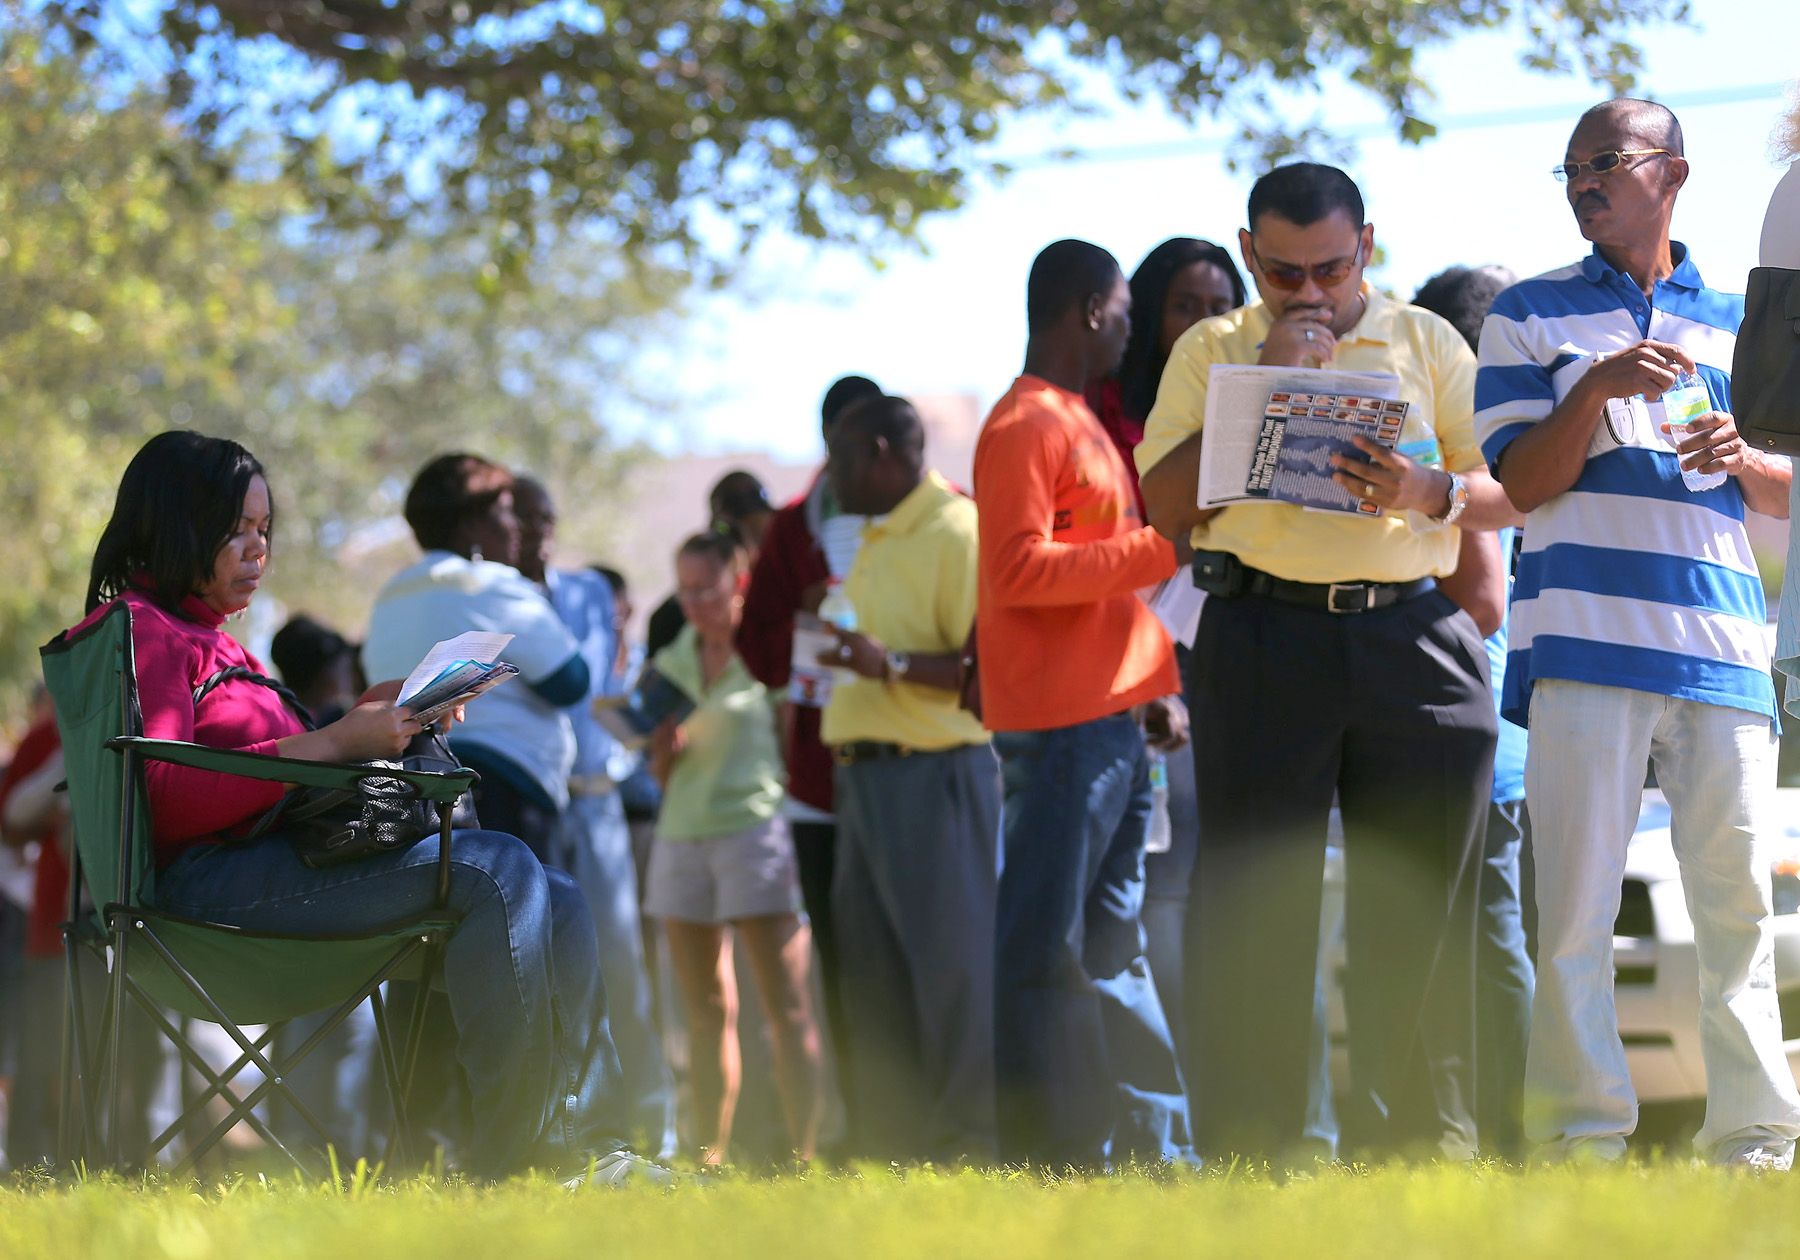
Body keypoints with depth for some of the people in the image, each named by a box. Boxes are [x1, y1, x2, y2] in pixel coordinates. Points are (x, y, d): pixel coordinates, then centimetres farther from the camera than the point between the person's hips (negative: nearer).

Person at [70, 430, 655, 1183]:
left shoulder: (209, 639, 28)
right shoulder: (139, 630, -2)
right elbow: (169, 802, -16)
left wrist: (373, 714, 7)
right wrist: (338, 740, -17)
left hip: (281, 855, 10)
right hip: (211, 877, -10)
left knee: (557, 903, -2)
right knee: (497, 869, -25)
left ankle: (582, 1146, -13)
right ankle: (500, 1160, -25)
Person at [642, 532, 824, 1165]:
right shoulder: (671, 663, 16)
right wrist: (665, 751, -1)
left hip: (757, 826, -6)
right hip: (683, 834, 6)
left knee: (787, 1008, -9)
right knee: (705, 1011, 6)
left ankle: (804, 1155, -12)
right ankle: (708, 1159, 8)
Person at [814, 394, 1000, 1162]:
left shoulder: (957, 534, -10)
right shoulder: (875, 543, 20)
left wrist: (890, 665, -25)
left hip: (935, 773, -10)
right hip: (863, 775, 10)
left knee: (952, 966, -8)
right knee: (873, 975, 10)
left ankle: (968, 1148, -6)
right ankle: (892, 1148, 14)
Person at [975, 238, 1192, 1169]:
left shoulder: (1080, 422, 21)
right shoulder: (1025, 424, -10)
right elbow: (1018, 569, -19)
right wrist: (1157, 550, -19)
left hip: (1110, 716, 10)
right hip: (1057, 720, -10)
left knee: (1112, 943, 11)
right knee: (1047, 949, -9)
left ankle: (1155, 1144, 14)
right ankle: (1044, 1154, -10)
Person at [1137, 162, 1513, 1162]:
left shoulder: (1426, 341, 14)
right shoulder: (1215, 350, 12)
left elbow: (1511, 489, 8)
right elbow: (1165, 503, 1)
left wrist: (1432, 492, -14)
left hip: (1419, 639, 1)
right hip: (1264, 637, -1)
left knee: (1418, 907, -1)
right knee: (1255, 898, -6)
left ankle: (1423, 1145, 4)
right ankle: (1248, 1158, -5)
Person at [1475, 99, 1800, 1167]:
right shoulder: (1533, 315, 12)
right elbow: (1519, 484, 3)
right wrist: (1597, 389, -12)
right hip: (1583, 638, -2)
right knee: (1576, 907, -6)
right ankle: (1581, 1139, -5)